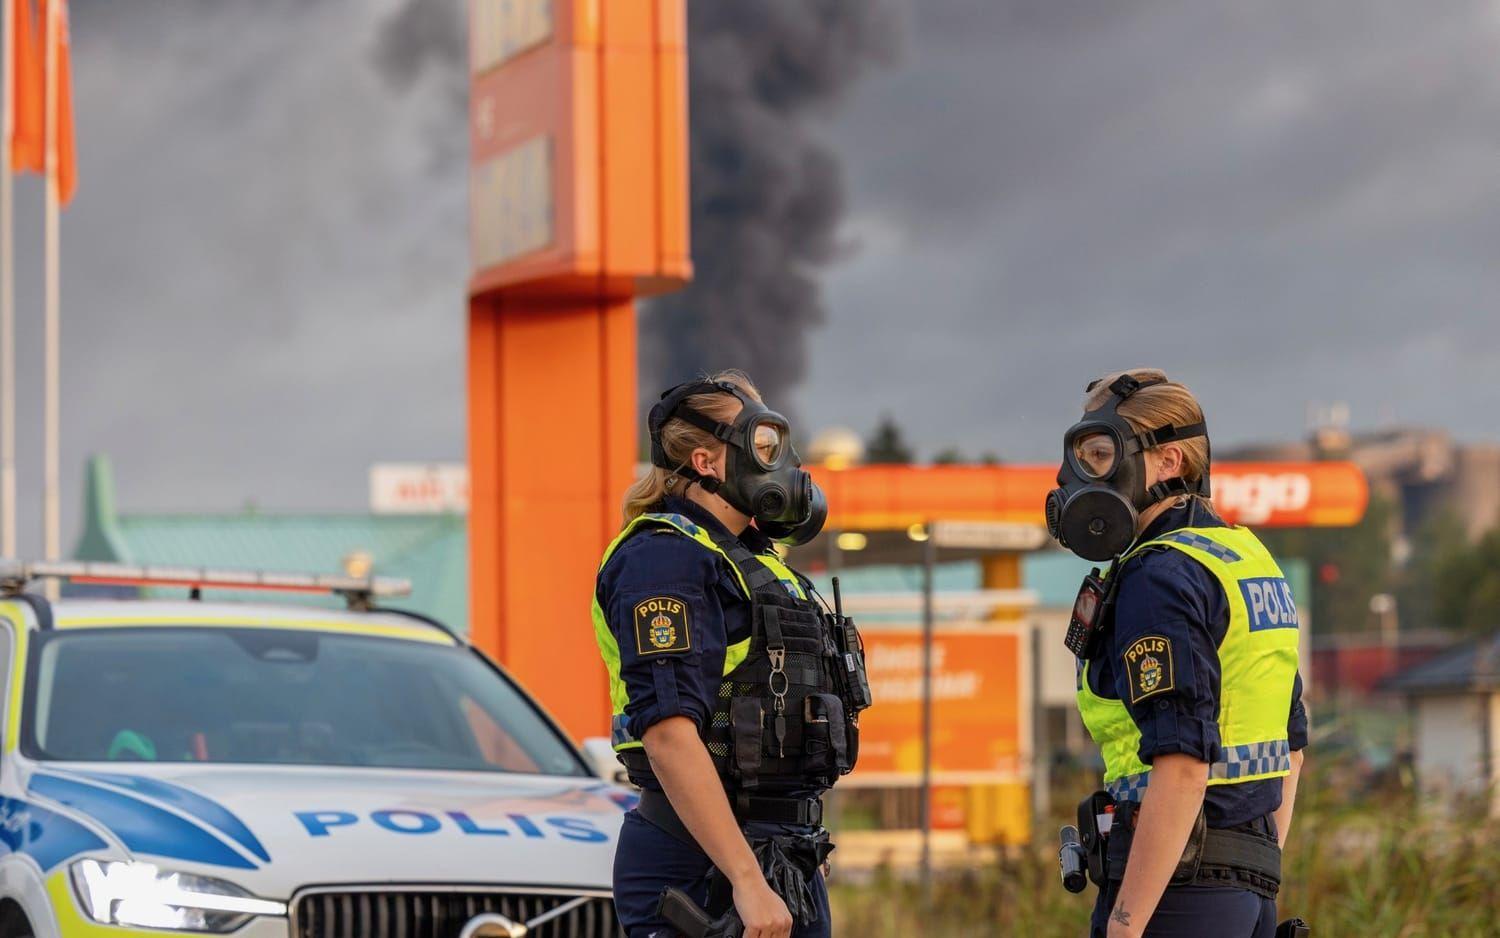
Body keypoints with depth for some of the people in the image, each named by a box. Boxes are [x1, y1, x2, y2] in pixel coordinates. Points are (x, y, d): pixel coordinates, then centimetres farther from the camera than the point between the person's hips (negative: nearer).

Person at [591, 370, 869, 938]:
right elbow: (669, 732, -22)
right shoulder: (665, 556, -11)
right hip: (702, 870, -10)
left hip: (790, 864, 10)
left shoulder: (754, 556, 20)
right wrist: (747, 881, -27)